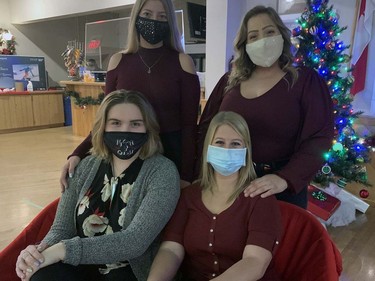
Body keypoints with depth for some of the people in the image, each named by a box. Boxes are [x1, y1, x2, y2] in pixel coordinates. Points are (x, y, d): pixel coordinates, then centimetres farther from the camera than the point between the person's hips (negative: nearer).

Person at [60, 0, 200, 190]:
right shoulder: (118, 61, 1)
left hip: (170, 155, -2)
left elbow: (189, 124, -5)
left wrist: (186, 176, -9)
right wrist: (78, 153, -10)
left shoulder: (182, 62, -6)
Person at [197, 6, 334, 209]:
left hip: (281, 189, -3)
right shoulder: (230, 81, 5)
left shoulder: (306, 80, -4)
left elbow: (318, 138, -12)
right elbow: (206, 128, 6)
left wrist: (286, 179, -25)